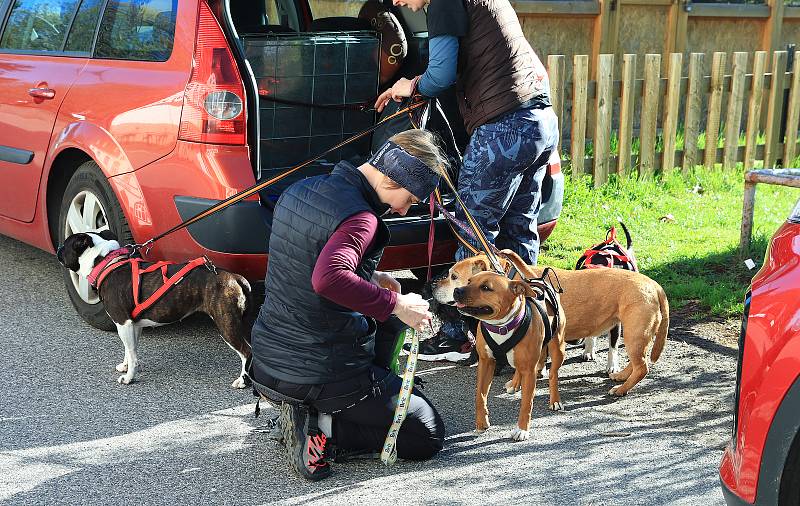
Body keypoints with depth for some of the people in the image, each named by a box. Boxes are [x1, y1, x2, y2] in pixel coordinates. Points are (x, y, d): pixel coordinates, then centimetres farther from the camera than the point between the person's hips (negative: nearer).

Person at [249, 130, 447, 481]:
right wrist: (395, 303, -28)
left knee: (388, 315, 29)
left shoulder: (300, 190, 6)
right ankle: (322, 430, -8)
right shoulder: (361, 217, -21)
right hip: (322, 374, -8)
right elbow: (328, 279, -39)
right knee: (428, 435, 7)